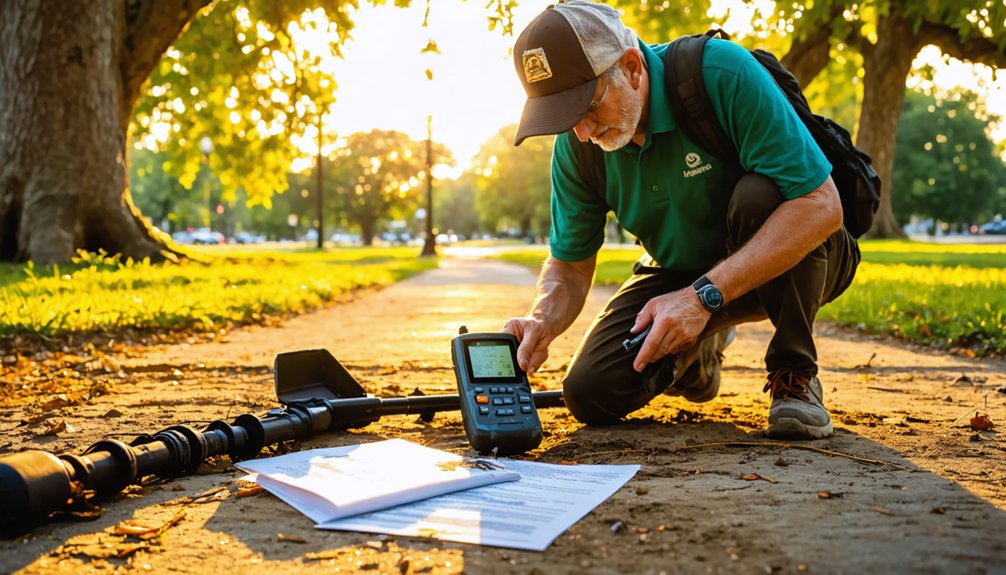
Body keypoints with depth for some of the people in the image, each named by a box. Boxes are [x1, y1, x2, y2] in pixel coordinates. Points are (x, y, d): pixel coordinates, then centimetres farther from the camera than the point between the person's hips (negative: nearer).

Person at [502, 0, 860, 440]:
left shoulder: (724, 74, -29)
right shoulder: (576, 145, -13)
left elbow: (821, 206, -32)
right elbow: (569, 267, -4)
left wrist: (705, 295, -37)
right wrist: (541, 322, -28)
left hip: (796, 261, -4)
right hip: (680, 272, 5)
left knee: (760, 194, -37)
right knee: (590, 394, -12)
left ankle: (794, 375, -15)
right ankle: (699, 346, 21)